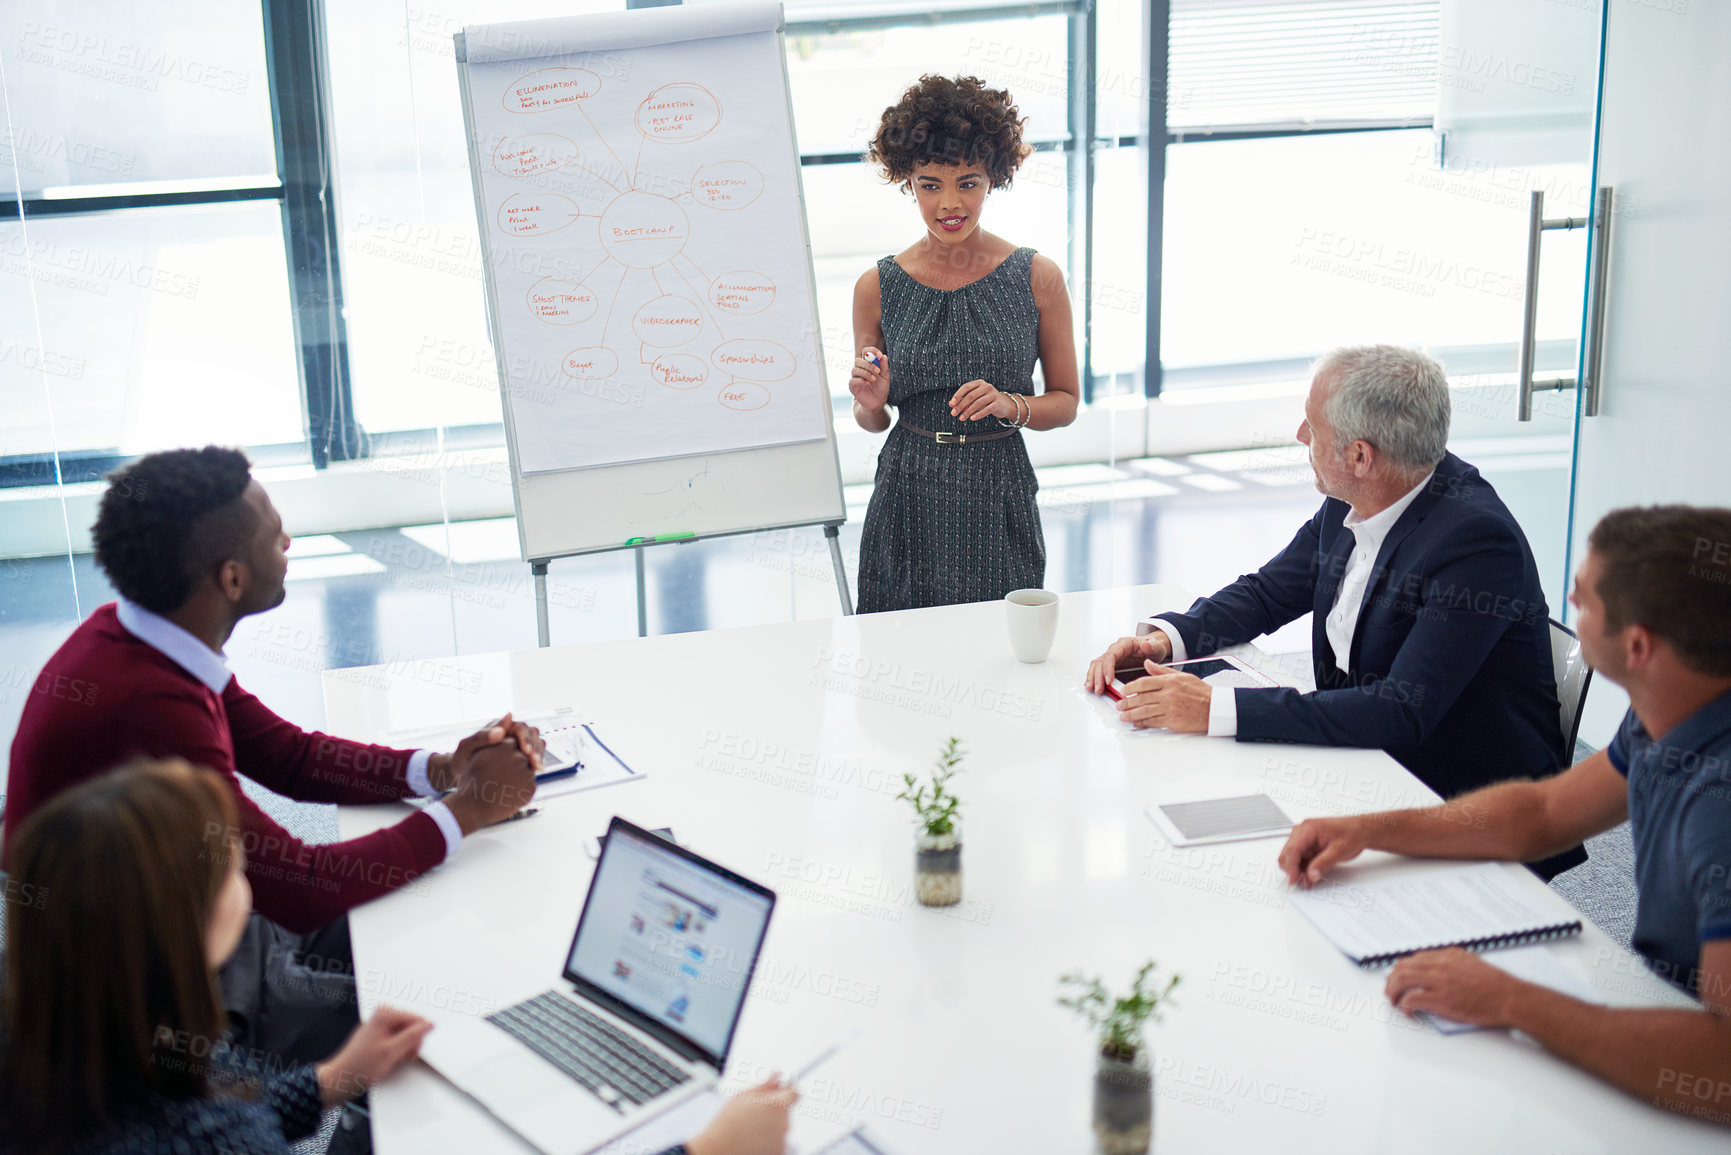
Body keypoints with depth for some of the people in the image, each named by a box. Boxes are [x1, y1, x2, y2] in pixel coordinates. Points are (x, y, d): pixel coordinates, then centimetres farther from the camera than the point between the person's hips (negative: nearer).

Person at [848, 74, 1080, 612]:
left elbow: (1066, 401, 5)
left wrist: (1010, 405, -13)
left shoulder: (1038, 278, -2)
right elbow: (872, 421, 10)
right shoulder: (877, 288, 0)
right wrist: (871, 404, -11)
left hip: (1000, 505, 0)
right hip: (909, 505, 1)